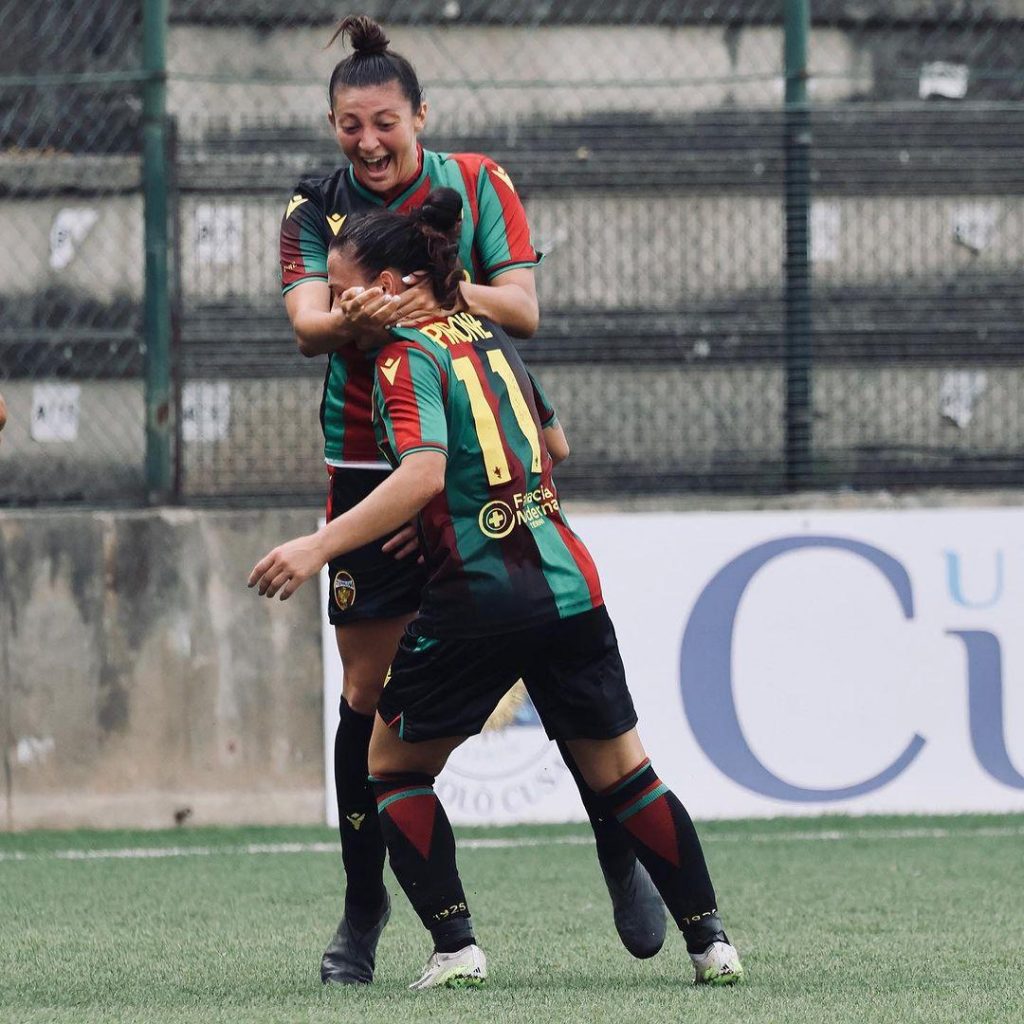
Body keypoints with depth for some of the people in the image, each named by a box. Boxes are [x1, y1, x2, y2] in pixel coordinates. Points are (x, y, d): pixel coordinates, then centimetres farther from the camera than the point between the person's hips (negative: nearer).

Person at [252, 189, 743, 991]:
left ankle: (456, 946, -1)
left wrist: (319, 547, -26)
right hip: (568, 585, 6)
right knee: (622, 774, 17)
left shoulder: (408, 358, -7)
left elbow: (423, 475, -23)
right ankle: (711, 942, 14)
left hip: (478, 597, -6)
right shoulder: (487, 336, 15)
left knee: (395, 766, 12)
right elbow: (556, 446, 27)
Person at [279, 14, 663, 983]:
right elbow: (306, 320, -18)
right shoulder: (314, 209, -2)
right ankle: (362, 911, 8)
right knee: (367, 687, -1)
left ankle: (620, 855, 16)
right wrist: (345, 320, -41)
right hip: (370, 463, 0)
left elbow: (524, 309, -12)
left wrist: (443, 290, -32)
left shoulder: (478, 186, -3)